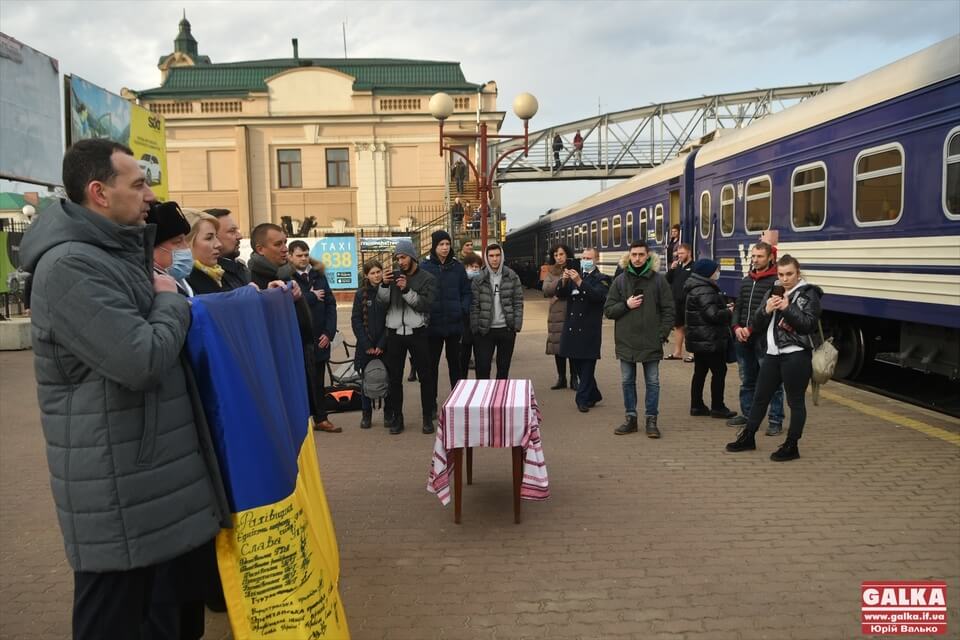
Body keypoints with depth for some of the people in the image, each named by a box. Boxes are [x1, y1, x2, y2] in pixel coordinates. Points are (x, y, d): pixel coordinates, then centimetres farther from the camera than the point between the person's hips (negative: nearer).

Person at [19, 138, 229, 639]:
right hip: (120, 490, -10)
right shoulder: (70, 265, -20)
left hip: (159, 471, 10)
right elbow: (143, 359, -27)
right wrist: (171, 301, -11)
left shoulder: (119, 252, 13)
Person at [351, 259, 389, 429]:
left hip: (385, 345, -1)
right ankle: (366, 414, 18)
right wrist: (367, 345, -7)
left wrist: (382, 345, -10)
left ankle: (388, 414, 17)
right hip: (366, 346, 1)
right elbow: (356, 320, 0)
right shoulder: (361, 293, 1)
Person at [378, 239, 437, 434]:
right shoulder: (394, 274, 7)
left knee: (425, 376, 4)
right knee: (394, 378, 8)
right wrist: (384, 285, -18)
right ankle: (397, 418, 18)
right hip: (394, 333, 3)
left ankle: (428, 418, 15)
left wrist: (406, 290, -22)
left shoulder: (427, 279, -1)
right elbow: (382, 301, 0)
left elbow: (427, 305, -14)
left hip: (417, 333, -2)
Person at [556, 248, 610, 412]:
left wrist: (579, 282, -26)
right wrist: (564, 281, -13)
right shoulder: (574, 277, 16)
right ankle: (593, 395, 26)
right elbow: (560, 294, 6)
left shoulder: (601, 279, 0)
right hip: (572, 329, 6)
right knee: (577, 364, 11)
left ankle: (583, 399, 5)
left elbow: (599, 295, -19)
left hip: (589, 330, -5)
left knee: (587, 365, -2)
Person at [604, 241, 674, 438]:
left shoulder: (658, 280, -1)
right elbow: (608, 310, 4)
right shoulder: (620, 280, 3)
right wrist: (625, 305, -12)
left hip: (651, 342, -2)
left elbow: (668, 310, 0)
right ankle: (631, 418, 22)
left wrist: (662, 334, -8)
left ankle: (651, 420, 17)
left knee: (652, 382, 6)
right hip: (626, 341, 2)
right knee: (627, 382, 10)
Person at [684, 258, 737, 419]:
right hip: (710, 339, -10)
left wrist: (725, 308, 9)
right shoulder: (704, 291, -19)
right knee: (719, 371, -1)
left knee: (700, 371, 14)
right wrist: (729, 312, -7)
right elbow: (713, 314, -25)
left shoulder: (694, 288, 13)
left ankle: (696, 406, 19)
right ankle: (717, 407, 5)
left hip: (699, 339, 10)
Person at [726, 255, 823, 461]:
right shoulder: (772, 292, 13)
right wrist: (766, 310, -11)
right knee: (760, 397, 14)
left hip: (796, 356, -6)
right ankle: (748, 437, 26)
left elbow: (810, 324, -14)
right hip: (773, 354, 6)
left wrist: (788, 308, -22)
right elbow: (758, 324, 8)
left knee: (795, 401, 3)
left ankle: (791, 446, 14)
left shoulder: (808, 294, -3)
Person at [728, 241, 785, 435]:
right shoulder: (746, 280, 15)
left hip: (764, 339, -7)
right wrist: (737, 327, -2)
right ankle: (747, 414, 29)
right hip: (743, 339, 7)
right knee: (747, 380, 17)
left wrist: (751, 329, -17)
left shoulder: (775, 281, -8)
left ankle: (775, 421, 5)